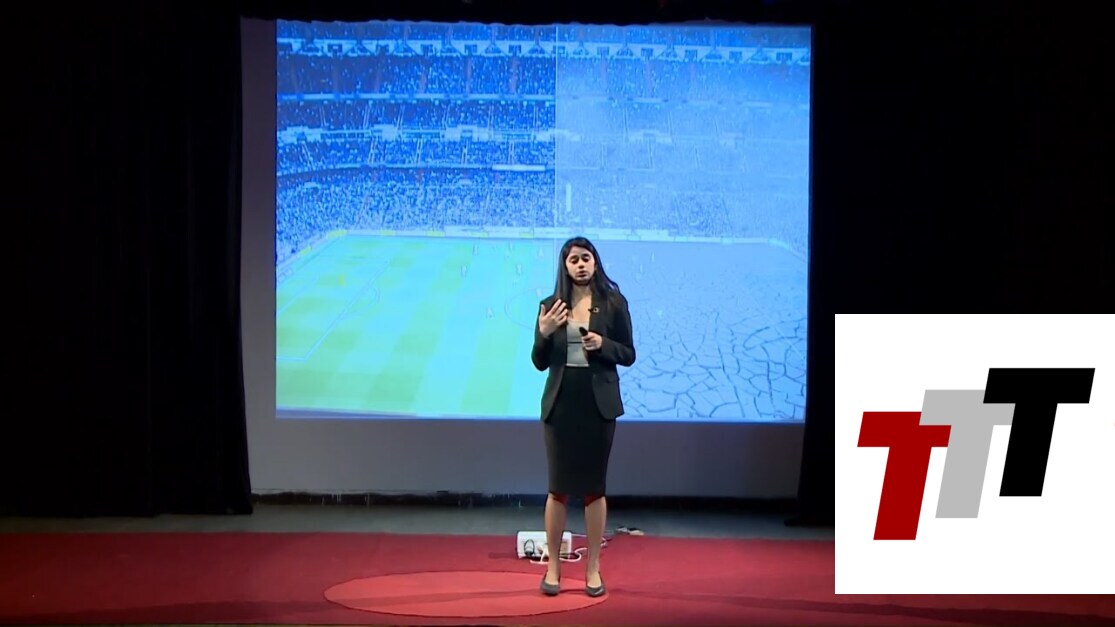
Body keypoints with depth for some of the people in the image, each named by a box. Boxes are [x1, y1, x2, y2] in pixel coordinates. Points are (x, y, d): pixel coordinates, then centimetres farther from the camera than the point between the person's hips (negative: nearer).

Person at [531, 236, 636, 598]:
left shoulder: (613, 303, 0)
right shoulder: (552, 305, 3)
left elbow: (628, 355, 2)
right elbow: (539, 362, 4)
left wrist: (602, 344, -16)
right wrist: (544, 333, -14)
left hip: (598, 404, -1)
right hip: (561, 403, 1)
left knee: (594, 486, 4)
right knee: (559, 486, 4)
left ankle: (593, 568, 11)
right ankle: (552, 566, 12)